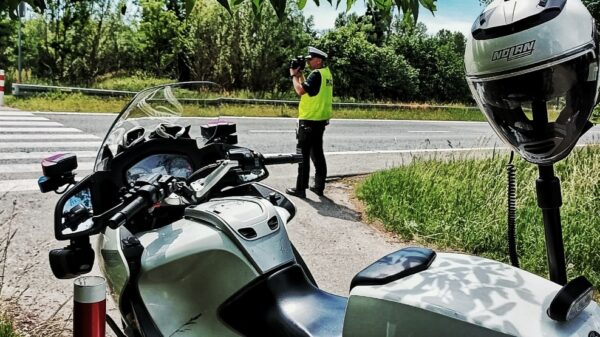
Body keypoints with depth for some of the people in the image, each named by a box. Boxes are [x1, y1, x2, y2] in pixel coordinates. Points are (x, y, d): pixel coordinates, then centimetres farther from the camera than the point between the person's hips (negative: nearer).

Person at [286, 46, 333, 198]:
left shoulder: (316, 74, -17)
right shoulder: (326, 73, 12)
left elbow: (300, 90, -24)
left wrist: (294, 75, -10)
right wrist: (300, 75, 9)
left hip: (309, 121, -9)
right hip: (321, 119, 9)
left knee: (303, 155, -2)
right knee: (317, 153, 14)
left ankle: (300, 188, 2)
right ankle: (319, 186, 19)